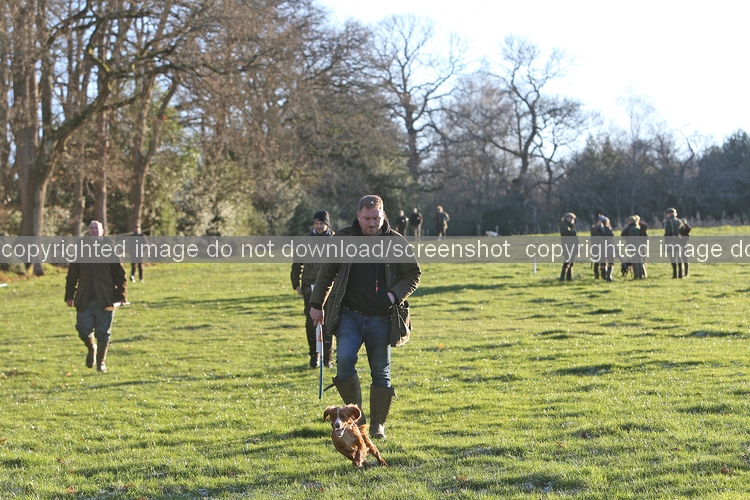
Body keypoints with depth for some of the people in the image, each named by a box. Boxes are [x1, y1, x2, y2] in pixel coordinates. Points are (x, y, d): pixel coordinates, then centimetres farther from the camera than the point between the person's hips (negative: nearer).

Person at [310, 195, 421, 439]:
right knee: (344, 359, -20)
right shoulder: (343, 239, 2)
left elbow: (413, 274, 7)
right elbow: (326, 273, 12)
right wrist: (317, 304, 13)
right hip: (349, 315, 0)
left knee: (381, 372, 5)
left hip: (380, 318, 0)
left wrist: (395, 295, -10)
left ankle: (378, 424, 17)